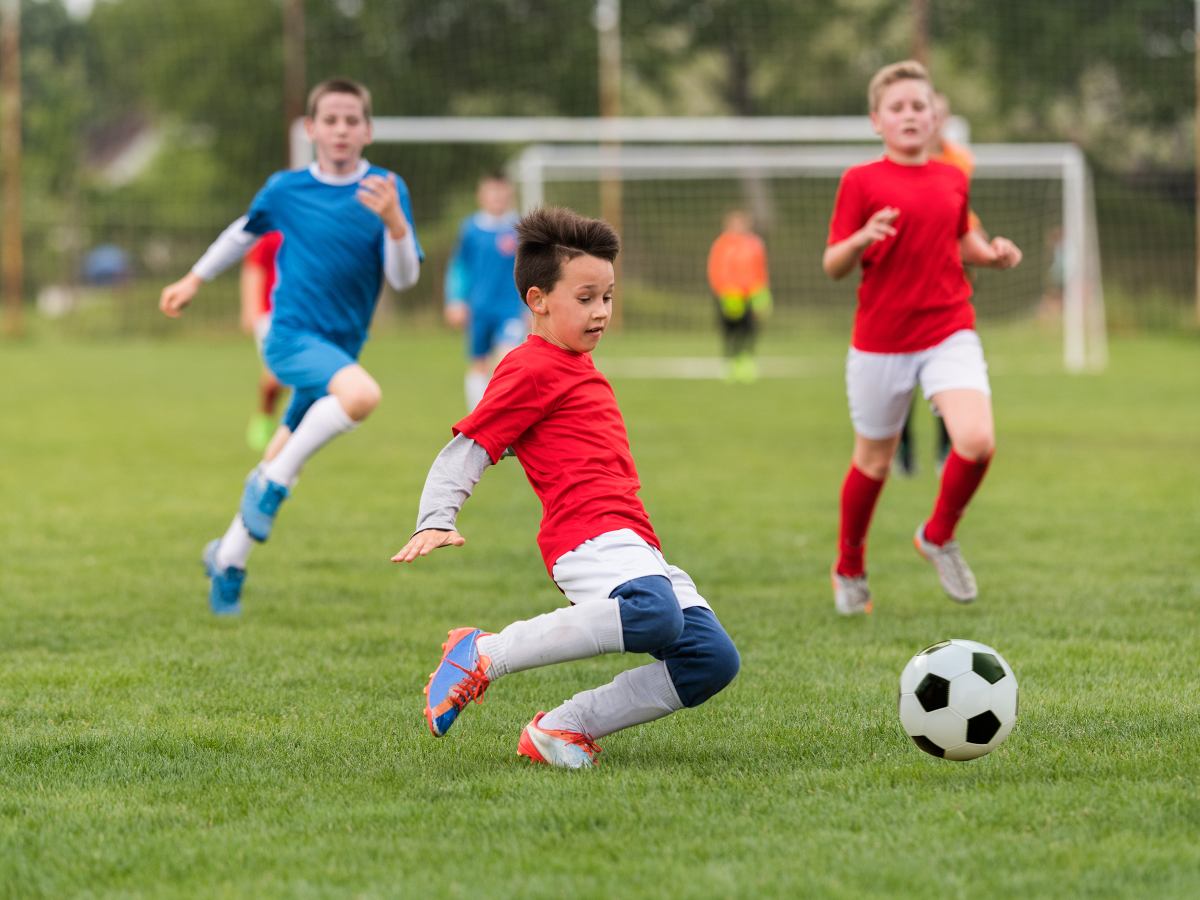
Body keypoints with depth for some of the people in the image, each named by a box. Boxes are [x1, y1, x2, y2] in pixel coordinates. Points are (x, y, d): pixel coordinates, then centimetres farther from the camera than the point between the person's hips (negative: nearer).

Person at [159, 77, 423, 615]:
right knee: (362, 395, -33)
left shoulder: (385, 190, -2)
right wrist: (195, 279, 26)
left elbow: (404, 278, -9)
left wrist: (393, 221, -26)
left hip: (336, 348, 3)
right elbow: (245, 232, 19)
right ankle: (274, 482, -17)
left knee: (280, 467, 11)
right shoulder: (286, 191, -2)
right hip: (291, 335, -3)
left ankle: (228, 558, 33)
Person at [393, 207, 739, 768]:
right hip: (589, 536, -9)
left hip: (634, 545, 9)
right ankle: (482, 656, -23)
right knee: (655, 617, -37)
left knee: (712, 659, -5)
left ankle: (565, 728, -1)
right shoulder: (532, 370, 0)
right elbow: (466, 450, -6)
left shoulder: (576, 368, 27)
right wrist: (435, 522, -17)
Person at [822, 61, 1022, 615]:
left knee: (978, 441, -19)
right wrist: (862, 240, -27)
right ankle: (849, 569, 34)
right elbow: (833, 266, -7)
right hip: (881, 342, -2)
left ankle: (939, 537, 8)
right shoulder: (862, 181, -5)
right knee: (874, 461, 9)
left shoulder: (952, 180, 8)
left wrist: (991, 254, 4)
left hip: (950, 334, 3)